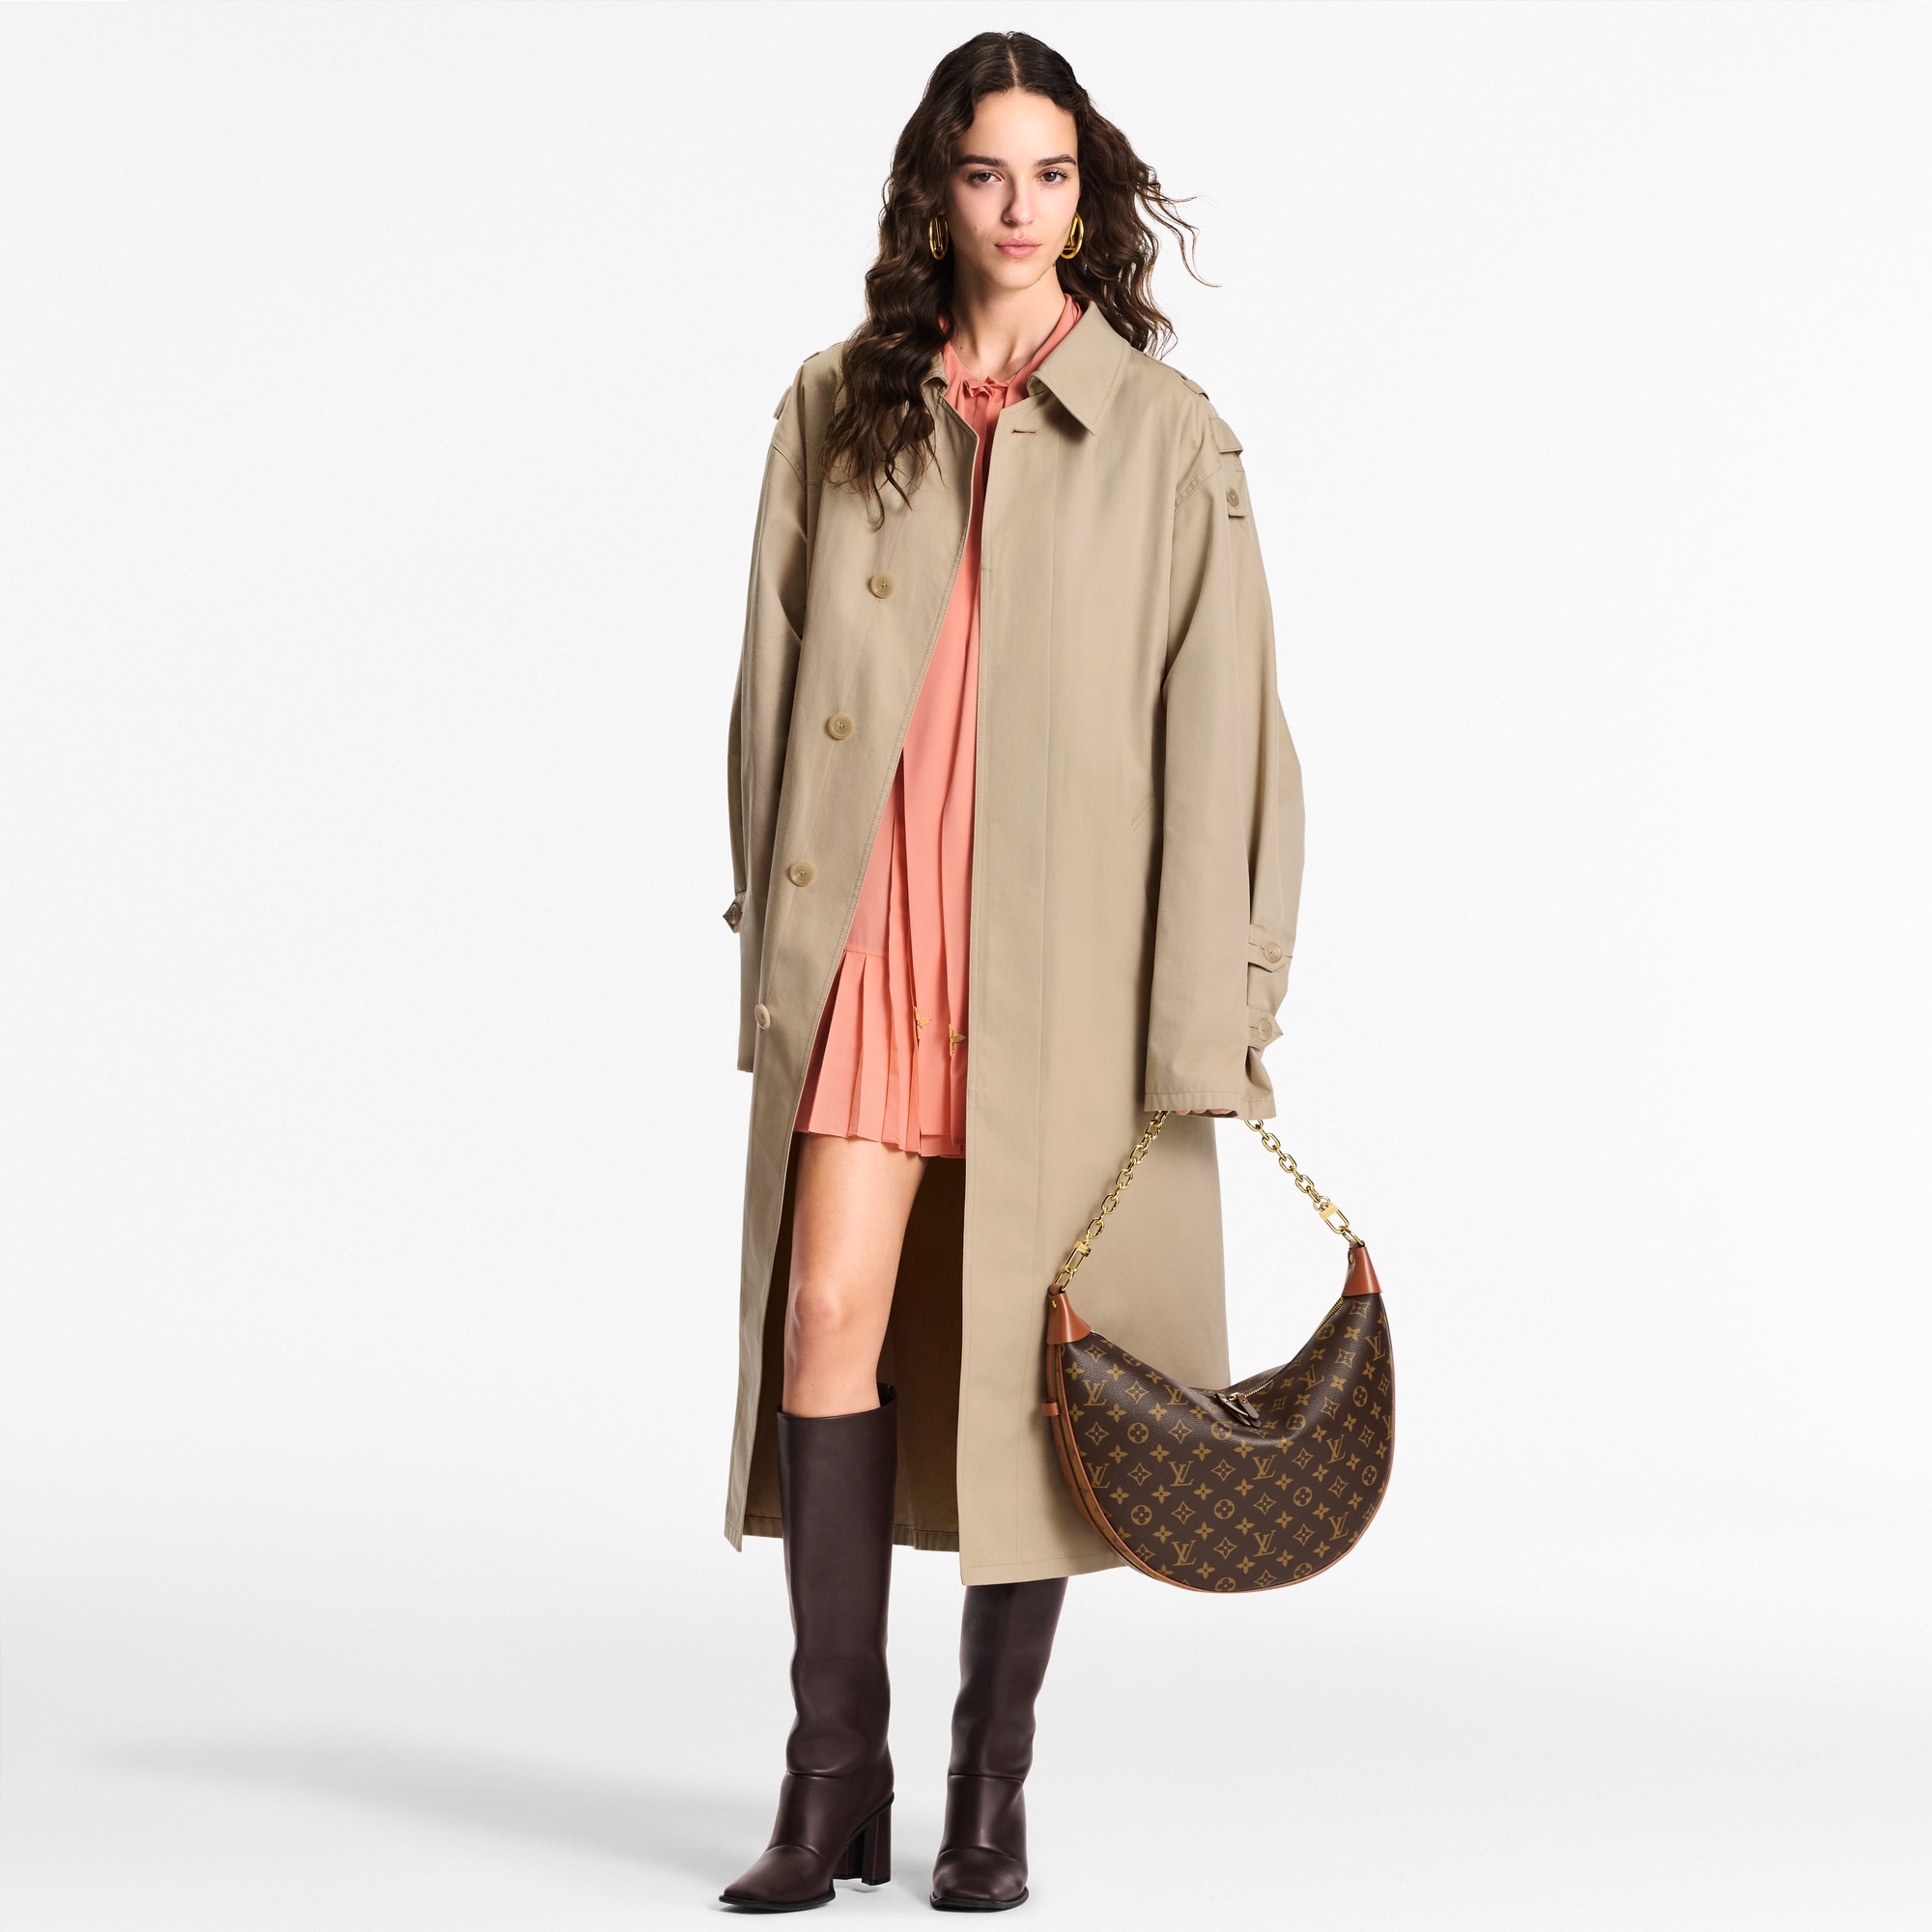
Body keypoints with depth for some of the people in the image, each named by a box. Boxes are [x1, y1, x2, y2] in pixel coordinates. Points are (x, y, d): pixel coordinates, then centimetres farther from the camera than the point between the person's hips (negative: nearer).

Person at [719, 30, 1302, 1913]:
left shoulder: (1166, 436, 3)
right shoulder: (834, 411, 11)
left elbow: (1217, 733, -2)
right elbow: (772, 686, 13)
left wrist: (1207, 1017, -8)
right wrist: (772, 936, 8)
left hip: (1061, 958, -2)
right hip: (861, 942, 2)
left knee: (1028, 1359, 2)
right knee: (828, 1322, -6)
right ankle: (833, 1779, 4)